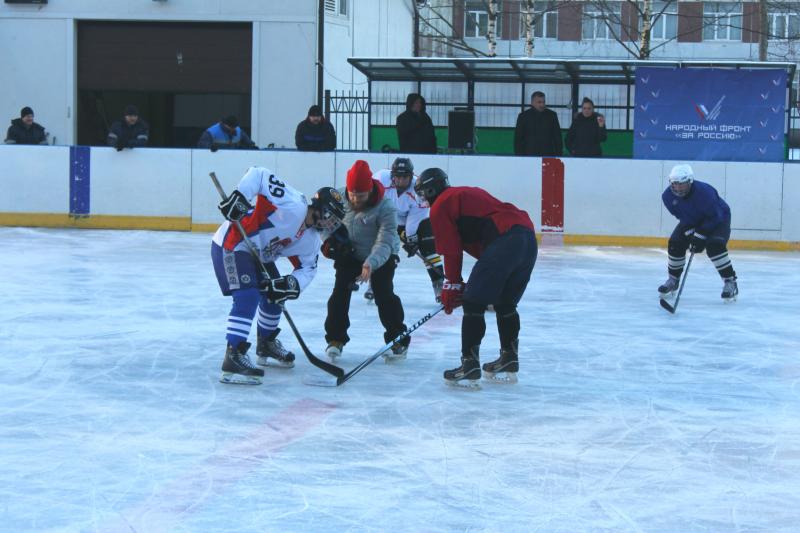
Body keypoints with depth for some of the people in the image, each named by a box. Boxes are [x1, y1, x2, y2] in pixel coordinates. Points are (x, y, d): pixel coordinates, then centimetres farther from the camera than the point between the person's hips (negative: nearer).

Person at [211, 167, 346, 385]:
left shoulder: (310, 239, 3)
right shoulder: (293, 206, -25)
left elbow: (307, 268, 5)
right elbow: (259, 175, -29)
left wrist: (291, 285, -15)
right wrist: (238, 197, -37)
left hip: (258, 254, 10)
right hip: (231, 245, -10)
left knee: (274, 296, 19)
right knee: (248, 297, -22)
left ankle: (266, 345, 40)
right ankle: (233, 357, -26)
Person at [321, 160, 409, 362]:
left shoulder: (385, 208, -28)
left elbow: (385, 242, -36)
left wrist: (371, 263, -52)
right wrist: (330, 240, -13)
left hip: (381, 258, -3)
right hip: (349, 255, 3)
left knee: (384, 295, -13)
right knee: (340, 292, -10)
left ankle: (398, 339, 2)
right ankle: (335, 338, 1)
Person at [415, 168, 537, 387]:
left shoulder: (440, 207, 7)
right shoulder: (467, 194, 33)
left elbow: (451, 251, 3)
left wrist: (451, 288, 11)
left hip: (504, 240, -9)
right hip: (528, 236, 9)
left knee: (473, 303, -2)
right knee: (505, 303, 22)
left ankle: (470, 366, -6)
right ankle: (509, 362, 28)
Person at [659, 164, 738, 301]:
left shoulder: (704, 192, -37)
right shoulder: (668, 196, -20)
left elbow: (714, 217, -30)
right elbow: (681, 216, -6)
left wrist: (700, 235, -31)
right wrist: (690, 233, -18)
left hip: (718, 219, -6)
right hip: (691, 220, 6)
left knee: (715, 245, -28)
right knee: (675, 243, -8)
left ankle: (730, 282, -19)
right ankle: (673, 280, 13)